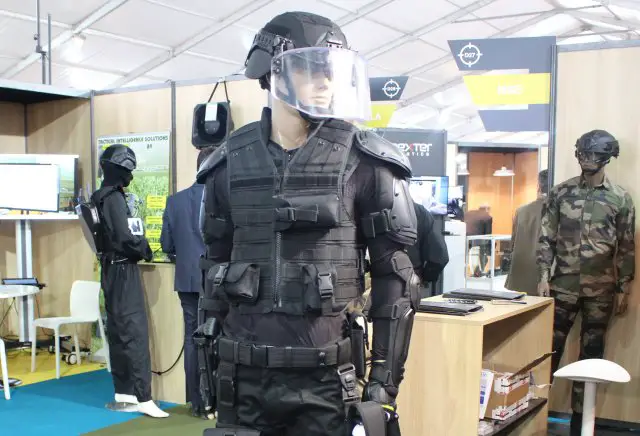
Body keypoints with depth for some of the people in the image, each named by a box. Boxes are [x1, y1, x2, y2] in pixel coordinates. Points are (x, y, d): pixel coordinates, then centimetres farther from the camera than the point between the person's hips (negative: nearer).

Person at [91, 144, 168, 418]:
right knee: (135, 331, -9)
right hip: (123, 270, -10)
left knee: (119, 332, 11)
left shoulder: (101, 198, 13)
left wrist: (138, 247, 6)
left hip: (112, 269, 10)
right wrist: (145, 250, -4)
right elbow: (125, 238, -22)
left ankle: (123, 395, 17)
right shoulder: (114, 198, -16)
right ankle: (142, 398, -8)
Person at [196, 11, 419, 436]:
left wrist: (385, 382, -7)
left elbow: (394, 278, -4)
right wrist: (209, 360, 13)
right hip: (243, 376, 3)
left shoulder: (365, 163, -5)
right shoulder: (229, 163, 4)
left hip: (325, 378, -2)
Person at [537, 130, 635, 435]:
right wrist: (544, 276, -4)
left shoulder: (621, 199, 2)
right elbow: (547, 238, 3)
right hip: (563, 284, 0)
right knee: (550, 348, 3)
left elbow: (626, 247, 4)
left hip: (601, 288, 0)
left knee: (591, 354, 8)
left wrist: (624, 288, 1)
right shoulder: (560, 193, 2)